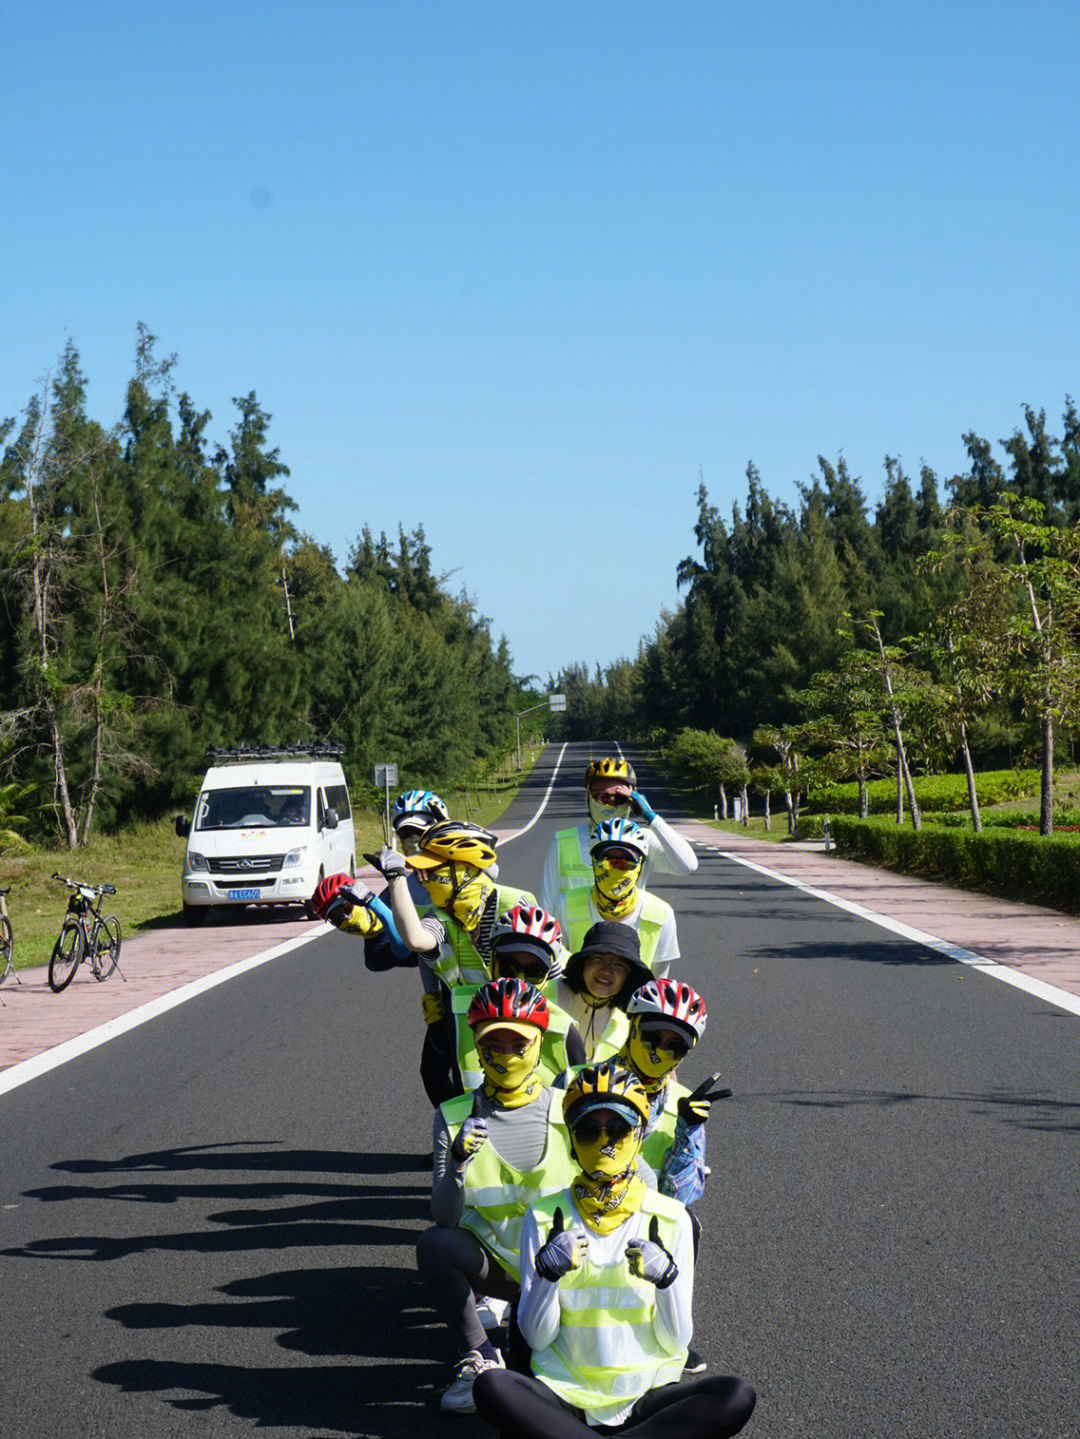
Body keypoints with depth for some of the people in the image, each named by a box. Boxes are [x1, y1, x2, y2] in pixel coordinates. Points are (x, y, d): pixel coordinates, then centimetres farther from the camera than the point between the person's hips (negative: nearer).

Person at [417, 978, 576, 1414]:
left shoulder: (566, 1111, -3)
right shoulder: (455, 1117, -3)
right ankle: (478, 1360, -13)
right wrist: (458, 1162, -29)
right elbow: (445, 1217, -10)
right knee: (433, 1245, -28)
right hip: (493, 1262, 1)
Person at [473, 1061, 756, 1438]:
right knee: (490, 1387, -31)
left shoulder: (670, 1220, 4)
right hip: (565, 1392, 0)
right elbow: (536, 1336, 1)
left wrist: (666, 1279, -16)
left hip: (646, 1395, 1)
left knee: (737, 1397, -28)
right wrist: (548, 1273, -17)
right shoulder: (546, 1217, 4)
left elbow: (676, 1342, 2)